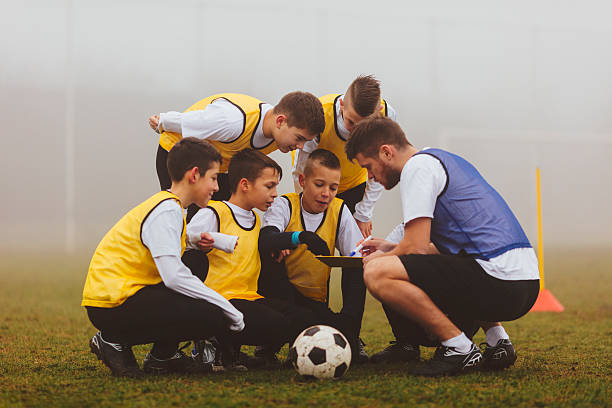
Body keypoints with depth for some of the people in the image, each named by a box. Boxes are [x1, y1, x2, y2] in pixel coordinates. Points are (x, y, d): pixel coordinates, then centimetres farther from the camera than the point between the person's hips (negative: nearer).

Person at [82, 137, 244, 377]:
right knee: (213, 318, -18)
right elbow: (174, 277, -24)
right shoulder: (166, 211, -14)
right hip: (112, 306, -10)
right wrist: (229, 309, -18)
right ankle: (116, 340, -7)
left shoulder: (169, 206, 17)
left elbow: (171, 273, 20)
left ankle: (163, 356, 10)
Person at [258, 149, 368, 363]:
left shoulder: (339, 211, 0)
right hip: (278, 294, -1)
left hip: (314, 301, 1)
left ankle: (349, 334, -3)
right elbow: (265, 241, -29)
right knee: (270, 261, -32)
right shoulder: (285, 205, -8)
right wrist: (301, 236, -47)